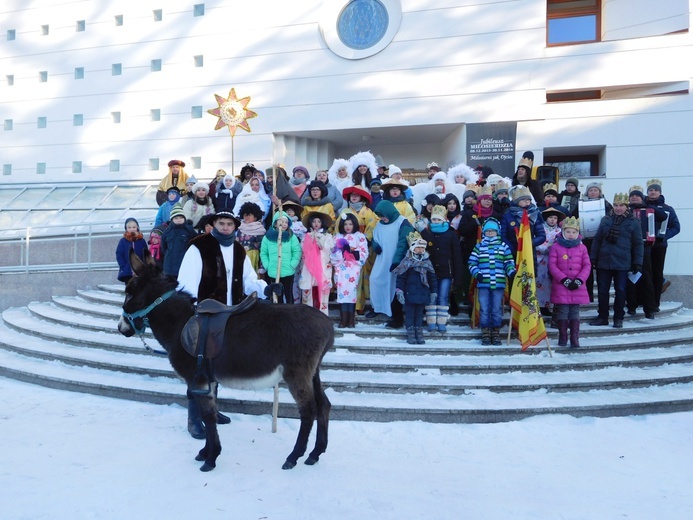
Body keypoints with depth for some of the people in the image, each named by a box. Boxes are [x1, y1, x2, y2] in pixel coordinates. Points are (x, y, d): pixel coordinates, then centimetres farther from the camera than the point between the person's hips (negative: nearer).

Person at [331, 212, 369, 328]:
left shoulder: (360, 236, 5)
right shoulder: (337, 237, 12)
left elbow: (364, 253, -2)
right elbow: (333, 253, 6)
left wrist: (354, 251, -16)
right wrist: (340, 253, -12)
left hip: (354, 268, -2)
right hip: (341, 268, 2)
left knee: (352, 291, -7)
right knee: (342, 291, -4)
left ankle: (351, 319, -1)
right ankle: (343, 319, 0)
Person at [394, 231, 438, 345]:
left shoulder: (427, 262, 7)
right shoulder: (407, 262, -4)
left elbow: (432, 278, 11)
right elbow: (400, 278, -6)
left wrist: (433, 292, 9)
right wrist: (399, 291, -12)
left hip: (423, 294, 3)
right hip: (410, 294, -3)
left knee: (419, 313, 11)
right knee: (410, 313, 3)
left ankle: (419, 333, 19)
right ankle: (410, 334, 11)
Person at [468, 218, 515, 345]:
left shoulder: (503, 246, 9)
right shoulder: (478, 247, 8)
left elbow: (509, 262, 9)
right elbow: (472, 263, 6)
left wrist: (511, 271, -9)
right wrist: (477, 273, -11)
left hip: (498, 284, 0)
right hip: (483, 284, 0)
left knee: (497, 310, 5)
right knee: (484, 310, 2)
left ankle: (496, 334, 14)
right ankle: (485, 334, 10)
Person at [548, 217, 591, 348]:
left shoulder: (582, 247, 8)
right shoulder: (555, 247, 0)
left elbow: (587, 265, 5)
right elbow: (552, 266, -5)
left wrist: (579, 280, -8)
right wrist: (564, 280, -13)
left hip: (578, 287, 2)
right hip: (560, 286, -2)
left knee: (575, 312, 6)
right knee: (562, 312, 1)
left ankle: (575, 338, 10)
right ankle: (562, 337, 11)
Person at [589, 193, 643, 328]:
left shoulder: (633, 223, 1)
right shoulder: (605, 220, 7)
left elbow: (638, 244, 1)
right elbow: (597, 240, 9)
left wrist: (638, 263, -4)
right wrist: (592, 257, 4)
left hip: (622, 264, -2)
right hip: (603, 262, 3)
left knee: (620, 291, 4)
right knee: (602, 290, 6)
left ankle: (618, 318, 17)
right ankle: (602, 316, 18)